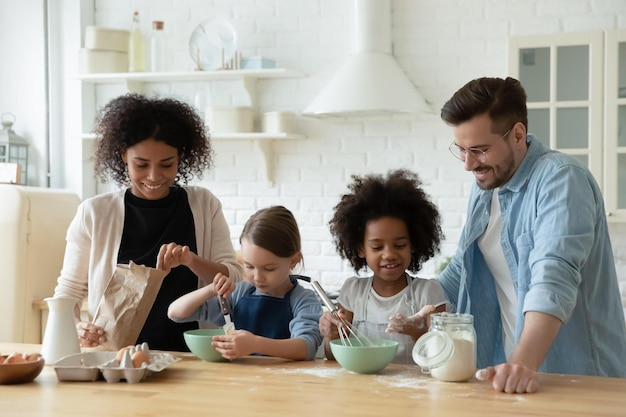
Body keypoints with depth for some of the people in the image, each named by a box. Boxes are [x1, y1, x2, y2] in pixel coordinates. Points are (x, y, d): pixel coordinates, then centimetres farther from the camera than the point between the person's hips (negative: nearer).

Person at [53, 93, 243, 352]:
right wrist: (76, 327, -11)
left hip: (189, 356, 0)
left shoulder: (204, 206, 8)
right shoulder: (94, 213, 5)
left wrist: (190, 261, -14)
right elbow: (68, 291, 10)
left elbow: (234, 281, 4)